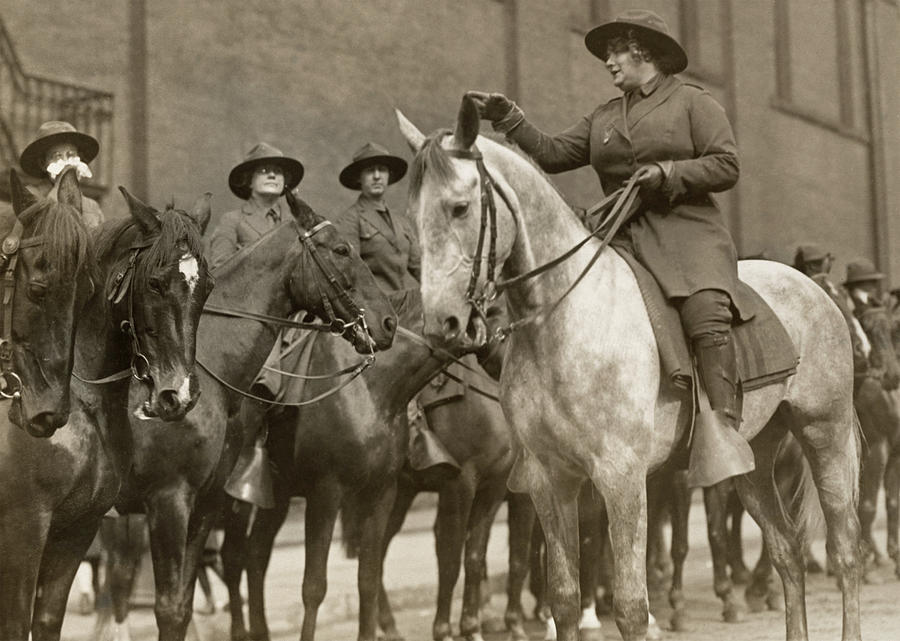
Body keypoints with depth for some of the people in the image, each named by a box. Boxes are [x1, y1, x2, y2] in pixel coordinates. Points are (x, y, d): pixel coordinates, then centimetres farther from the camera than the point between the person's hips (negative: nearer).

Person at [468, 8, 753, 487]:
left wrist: (667, 173, -13)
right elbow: (554, 153, 16)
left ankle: (724, 426, -37)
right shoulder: (604, 118, 23)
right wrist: (508, 119, 7)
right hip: (623, 239, 6)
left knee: (706, 316, -32)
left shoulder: (693, 103, 7)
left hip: (686, 230, -6)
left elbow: (726, 166, -1)